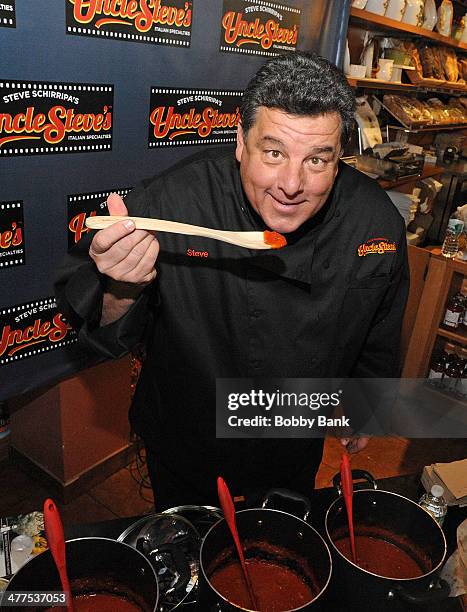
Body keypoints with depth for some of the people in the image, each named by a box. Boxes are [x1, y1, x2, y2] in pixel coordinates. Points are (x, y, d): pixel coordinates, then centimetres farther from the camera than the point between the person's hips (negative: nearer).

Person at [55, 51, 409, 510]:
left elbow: (379, 337, -2)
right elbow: (87, 314, -22)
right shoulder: (173, 201, -31)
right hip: (186, 449, -1)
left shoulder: (377, 221, -20)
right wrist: (120, 292, -44)